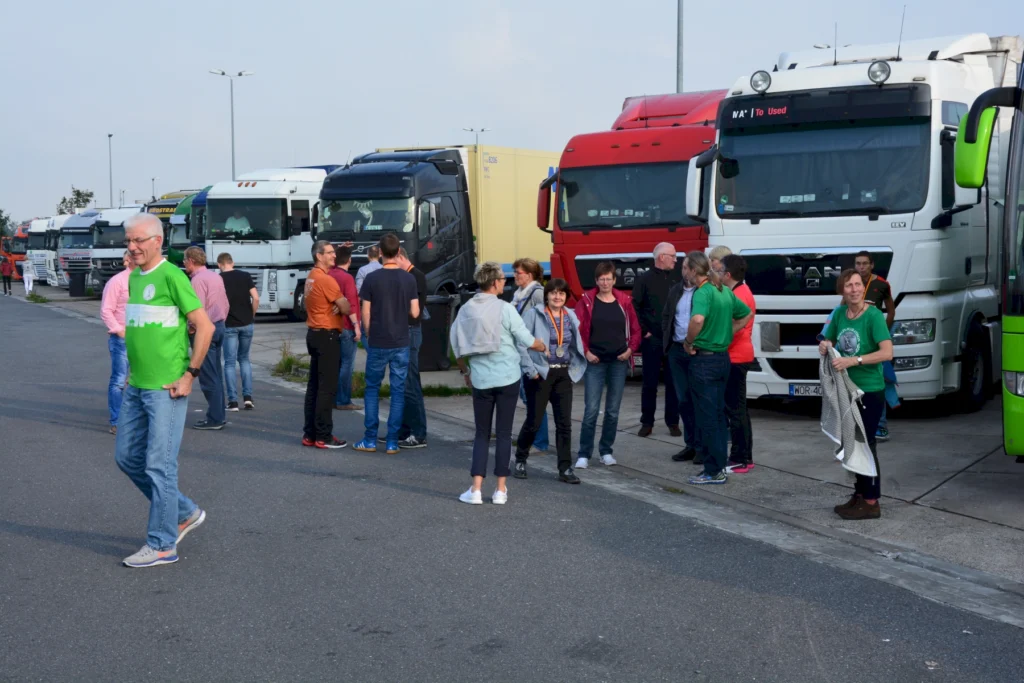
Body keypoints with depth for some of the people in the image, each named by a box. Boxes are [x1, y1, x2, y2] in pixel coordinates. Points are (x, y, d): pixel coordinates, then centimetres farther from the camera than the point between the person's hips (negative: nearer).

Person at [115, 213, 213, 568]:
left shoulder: (171, 276, -13)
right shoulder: (133, 278, 12)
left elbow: (204, 327, -15)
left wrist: (189, 374, -15)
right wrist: (134, 370, 16)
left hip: (165, 389, -9)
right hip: (136, 387, 9)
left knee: (159, 465, -4)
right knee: (127, 456, 14)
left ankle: (162, 545, 8)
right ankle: (186, 513, 27)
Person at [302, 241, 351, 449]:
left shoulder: (311, 277, 13)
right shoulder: (326, 279, -16)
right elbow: (346, 308, -14)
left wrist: (336, 305, -3)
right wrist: (341, 306, 8)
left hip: (314, 334, 10)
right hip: (327, 336, -10)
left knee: (314, 385, 12)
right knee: (327, 387, -6)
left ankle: (310, 434, 15)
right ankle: (323, 437, -4)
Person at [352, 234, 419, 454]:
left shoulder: (372, 278, -6)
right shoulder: (409, 279, -3)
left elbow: (366, 313, -4)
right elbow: (414, 312, -2)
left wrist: (369, 336, 10)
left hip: (377, 344, -1)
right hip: (401, 344, 1)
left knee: (372, 389, 12)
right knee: (398, 391, 6)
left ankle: (370, 440, 11)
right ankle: (392, 442, 7)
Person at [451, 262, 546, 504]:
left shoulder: (465, 310, 2)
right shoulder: (505, 309, -9)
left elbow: (457, 347, 8)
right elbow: (527, 341, -7)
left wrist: (465, 371, 23)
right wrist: (544, 347, 13)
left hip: (480, 379, 3)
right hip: (507, 377, -3)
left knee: (482, 434, 11)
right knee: (504, 433, 6)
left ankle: (476, 489, 3)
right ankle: (500, 489, 9)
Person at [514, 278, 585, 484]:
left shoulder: (571, 317, 9)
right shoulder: (534, 314, -6)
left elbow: (577, 345, 16)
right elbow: (521, 343, -10)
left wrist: (575, 369, 7)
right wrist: (530, 369, -15)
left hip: (564, 374, 4)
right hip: (540, 374, -4)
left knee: (564, 423, 1)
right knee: (534, 421, 3)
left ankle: (565, 469, 7)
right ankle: (520, 461, 24)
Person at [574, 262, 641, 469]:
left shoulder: (624, 301, 4)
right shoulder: (587, 301, -2)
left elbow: (635, 329, 9)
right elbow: (577, 330, -2)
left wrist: (631, 349, -4)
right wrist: (585, 352, -10)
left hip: (619, 362, 2)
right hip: (595, 362, -2)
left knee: (613, 410, 8)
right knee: (591, 409, -6)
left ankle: (606, 451, 19)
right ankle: (584, 454, 1)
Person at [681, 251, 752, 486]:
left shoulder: (702, 293, -17)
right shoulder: (725, 291, 10)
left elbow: (698, 319, -37)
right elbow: (746, 314, 22)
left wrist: (689, 341, -20)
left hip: (704, 359, -9)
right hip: (723, 358, 9)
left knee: (707, 417, -2)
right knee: (718, 414, 15)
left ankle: (714, 472, 3)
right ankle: (720, 464, 21)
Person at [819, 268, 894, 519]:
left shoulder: (873, 315, -15)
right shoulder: (839, 314, 4)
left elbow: (887, 352, -24)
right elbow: (829, 342, 17)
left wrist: (854, 360, -30)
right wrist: (825, 347, -6)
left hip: (870, 391, -7)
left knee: (867, 445, -2)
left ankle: (871, 503, 6)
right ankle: (860, 495, 26)